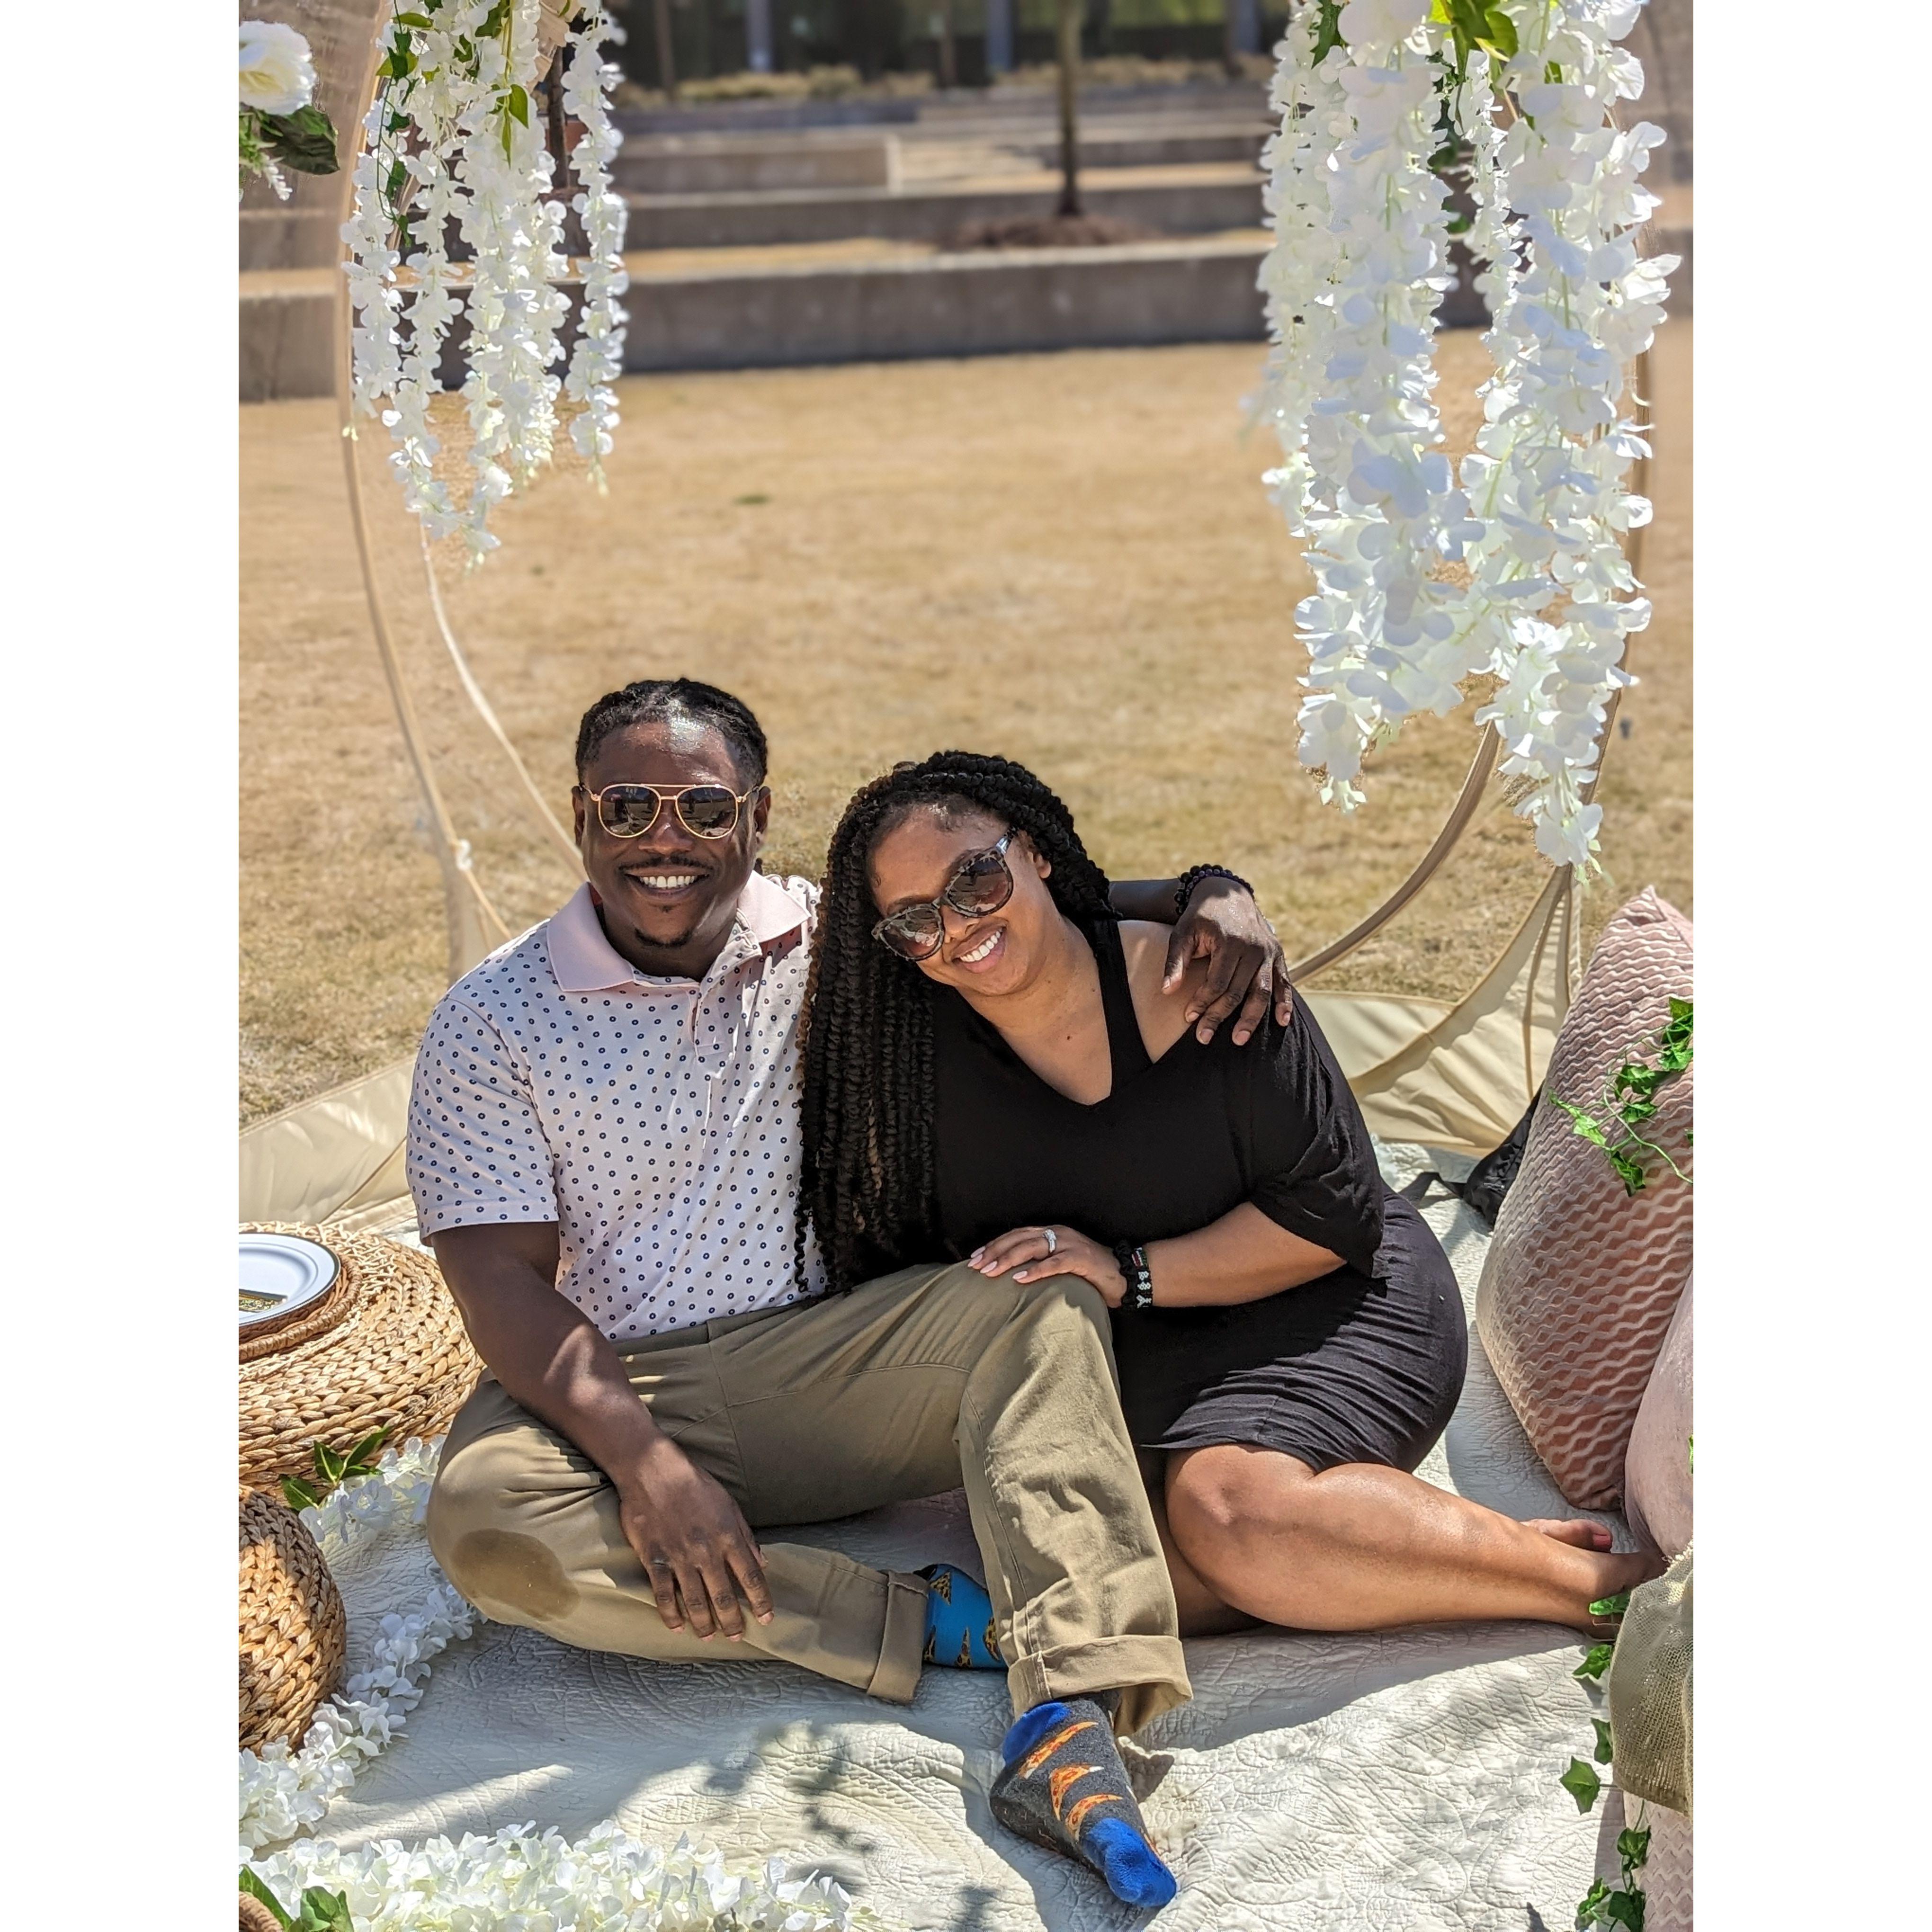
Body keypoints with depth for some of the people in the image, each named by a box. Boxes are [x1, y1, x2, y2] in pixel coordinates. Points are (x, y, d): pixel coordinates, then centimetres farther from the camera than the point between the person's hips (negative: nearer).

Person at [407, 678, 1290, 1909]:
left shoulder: (826, 939, 5)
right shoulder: (491, 1024, -3)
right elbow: (503, 1282, -10)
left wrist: (1209, 895, -13)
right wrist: (642, 1460, -25)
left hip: (823, 1366, 2)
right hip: (613, 1393, -1)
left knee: (1038, 1297, -23)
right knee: (484, 1518, -33)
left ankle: (1073, 1721, -38)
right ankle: (932, 1621, -28)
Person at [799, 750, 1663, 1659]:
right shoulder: (920, 1054, -3)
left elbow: (1334, 1210, -15)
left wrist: (1131, 1274, -21)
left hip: (1334, 1306, -4)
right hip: (1146, 1371, 5)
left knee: (1228, 1508, -35)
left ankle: (1602, 1581, -20)